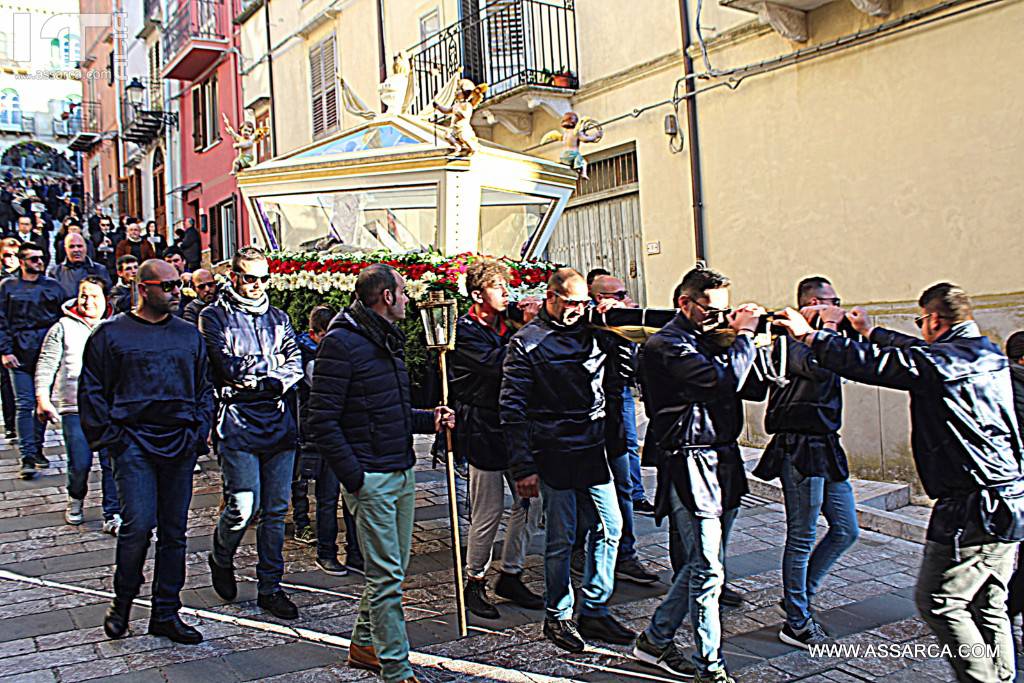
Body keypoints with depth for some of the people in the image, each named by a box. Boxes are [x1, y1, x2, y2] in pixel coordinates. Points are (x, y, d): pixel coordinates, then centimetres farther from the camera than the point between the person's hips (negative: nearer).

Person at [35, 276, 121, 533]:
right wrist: (42, 399, -5)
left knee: (113, 463, -4)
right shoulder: (63, 328, 6)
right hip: (74, 407, -1)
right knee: (80, 464, -2)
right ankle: (76, 499, 28)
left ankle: (112, 516, 5)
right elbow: (46, 365, 5)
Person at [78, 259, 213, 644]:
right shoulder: (111, 334, 2)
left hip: (180, 446, 4)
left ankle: (165, 614, 17)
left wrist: (198, 431, 6)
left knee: (174, 531, 7)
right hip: (133, 442, -4)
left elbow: (204, 389, 18)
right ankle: (122, 601, 13)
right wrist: (108, 437, -5)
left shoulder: (189, 335, 13)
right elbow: (91, 391, 2)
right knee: (139, 524, -12)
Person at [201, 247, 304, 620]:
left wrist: (260, 381, -10)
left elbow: (295, 365, 6)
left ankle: (270, 587, 19)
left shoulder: (278, 317, 16)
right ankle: (221, 559, 25)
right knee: (244, 506, -7)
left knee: (276, 509, 7)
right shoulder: (214, 317, 1)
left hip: (279, 423, 5)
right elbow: (229, 366, -12)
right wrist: (274, 369, -4)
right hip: (238, 425, -4)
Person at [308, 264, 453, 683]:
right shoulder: (342, 343, -14)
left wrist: (428, 420, 7)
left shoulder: (388, 341, 16)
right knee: (386, 575, -3)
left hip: (402, 472, 9)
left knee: (391, 569, 16)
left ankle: (363, 644, 33)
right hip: (371, 478, -9)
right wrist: (353, 477, -18)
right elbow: (323, 421, -16)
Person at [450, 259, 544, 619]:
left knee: (530, 502, 9)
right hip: (483, 430, -7)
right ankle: (474, 582, 18)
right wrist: (525, 327, -18)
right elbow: (497, 363, -23)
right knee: (489, 511, -1)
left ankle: (510, 575, 24)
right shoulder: (465, 331, -9)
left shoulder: (505, 325, 13)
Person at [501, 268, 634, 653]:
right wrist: (523, 467, -13)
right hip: (554, 452, -5)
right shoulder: (527, 342, -5)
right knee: (561, 538, 3)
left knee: (610, 526, 9)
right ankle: (558, 617, 20)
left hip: (593, 447, 6)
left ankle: (594, 610, 23)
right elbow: (512, 408, -8)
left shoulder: (590, 332, 10)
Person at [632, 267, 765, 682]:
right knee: (708, 570, -4)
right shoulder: (666, 345, -12)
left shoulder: (709, 339, 15)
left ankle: (655, 640, 28)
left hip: (722, 463, 9)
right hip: (691, 465, -9)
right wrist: (743, 334, -11)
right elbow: (725, 380, -25)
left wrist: (739, 336, 5)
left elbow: (753, 387, 17)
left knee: (703, 565, 15)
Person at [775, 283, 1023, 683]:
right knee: (988, 605, 17)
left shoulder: (938, 362, -16)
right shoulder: (990, 355, 12)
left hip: (971, 509, -9)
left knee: (938, 602, 2)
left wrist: (808, 335, 0)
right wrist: (870, 331, 34)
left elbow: (867, 364, -13)